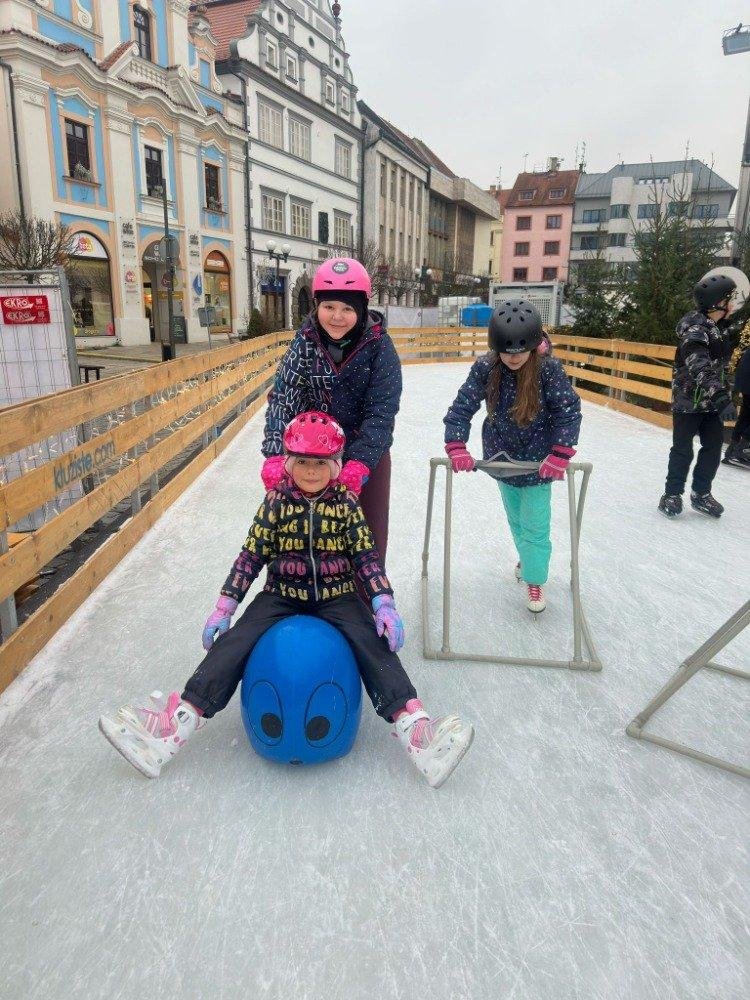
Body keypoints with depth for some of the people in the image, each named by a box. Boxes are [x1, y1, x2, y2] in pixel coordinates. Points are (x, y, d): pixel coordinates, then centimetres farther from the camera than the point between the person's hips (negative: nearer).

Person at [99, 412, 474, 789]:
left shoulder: (345, 502, -3)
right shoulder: (276, 501, -2)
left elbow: (366, 555, -4)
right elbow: (251, 555, 0)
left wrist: (384, 604, -17)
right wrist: (224, 608, -4)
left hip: (337, 595, -1)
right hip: (282, 594, 1)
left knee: (373, 644, -24)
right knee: (234, 641, -19)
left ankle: (414, 729, -32)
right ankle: (176, 722, -22)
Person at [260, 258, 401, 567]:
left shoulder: (379, 345, -17)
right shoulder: (306, 341, -11)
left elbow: (381, 412, -20)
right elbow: (282, 396, -18)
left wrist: (360, 463, -33)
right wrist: (275, 456, -30)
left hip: (368, 453, -1)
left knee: (371, 530, 8)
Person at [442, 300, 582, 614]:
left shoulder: (549, 368, -21)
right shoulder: (485, 368, -16)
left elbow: (569, 412, -19)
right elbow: (462, 407, -17)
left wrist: (559, 455, -29)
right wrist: (456, 447, -30)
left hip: (538, 461, -3)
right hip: (502, 457, 3)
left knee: (534, 525, 2)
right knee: (515, 518, 21)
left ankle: (534, 579, 24)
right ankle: (527, 558, 48)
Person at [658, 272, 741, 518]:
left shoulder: (717, 328, 10)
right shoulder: (694, 327, -19)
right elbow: (700, 367, -31)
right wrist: (721, 398, -39)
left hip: (711, 400, 8)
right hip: (688, 400, -8)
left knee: (714, 446, 9)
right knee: (683, 449, 0)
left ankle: (700, 493, 22)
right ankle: (672, 494, 14)